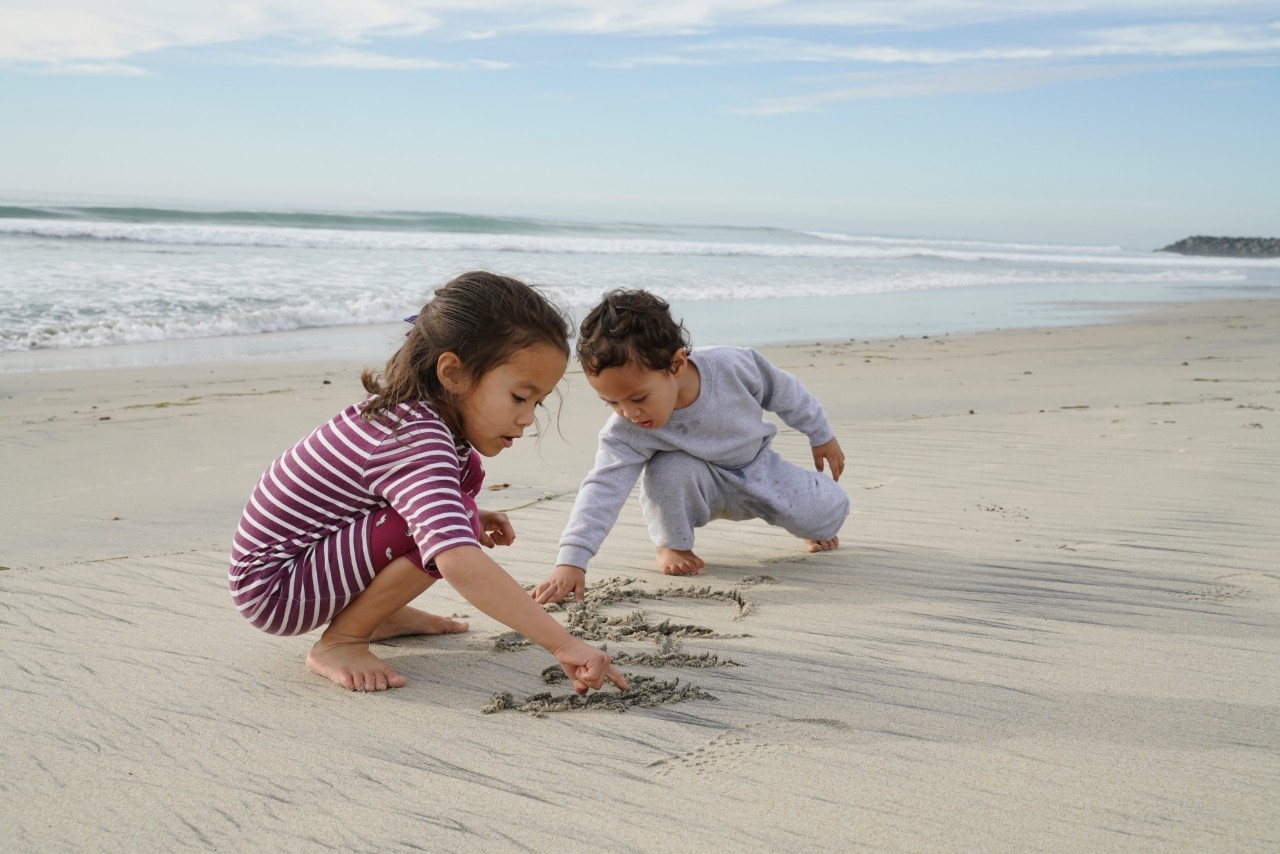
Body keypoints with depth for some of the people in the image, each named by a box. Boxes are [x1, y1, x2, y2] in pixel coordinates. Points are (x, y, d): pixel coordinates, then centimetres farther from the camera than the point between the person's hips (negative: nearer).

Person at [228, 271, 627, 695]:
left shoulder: (410, 406, -3)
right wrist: (563, 644, -45)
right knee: (438, 535, -30)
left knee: (465, 470, 5)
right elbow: (460, 565, -46)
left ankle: (379, 613, 12)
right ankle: (339, 641, -9)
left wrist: (464, 518, 8)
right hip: (273, 587, -9)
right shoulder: (419, 444, -33)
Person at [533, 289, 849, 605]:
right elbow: (602, 489, -36)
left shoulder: (733, 365, -32)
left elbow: (784, 393, -12)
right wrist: (570, 561, -46)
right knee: (670, 471, -35)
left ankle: (815, 529, 26)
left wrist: (821, 436, 2)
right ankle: (673, 544, -4)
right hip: (699, 485, -1)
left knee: (828, 511, -13)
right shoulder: (627, 432, -32)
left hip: (758, 467, 1)